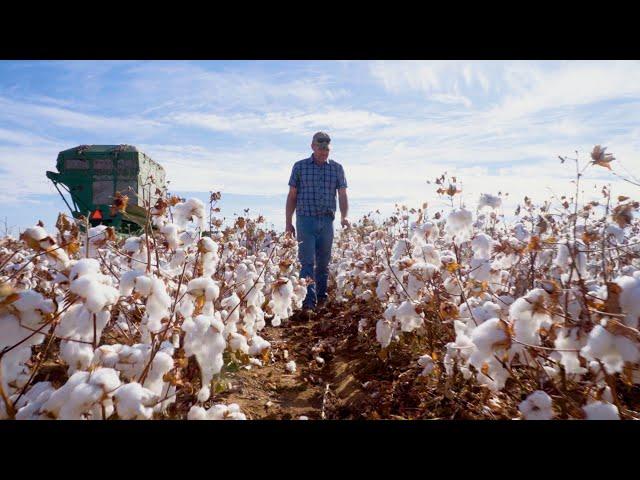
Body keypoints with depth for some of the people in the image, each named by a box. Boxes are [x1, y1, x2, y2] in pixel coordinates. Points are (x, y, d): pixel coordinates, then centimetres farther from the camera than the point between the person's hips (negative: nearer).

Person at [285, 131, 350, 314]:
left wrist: (344, 217, -14)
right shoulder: (300, 166, 5)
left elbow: (342, 195, 4)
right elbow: (292, 196, 6)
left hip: (327, 221, 2)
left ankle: (321, 299, 24)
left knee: (323, 263, 10)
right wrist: (288, 222, 3)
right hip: (305, 219, -2)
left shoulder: (337, 168, 9)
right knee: (307, 262, -7)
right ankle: (308, 302, -7)